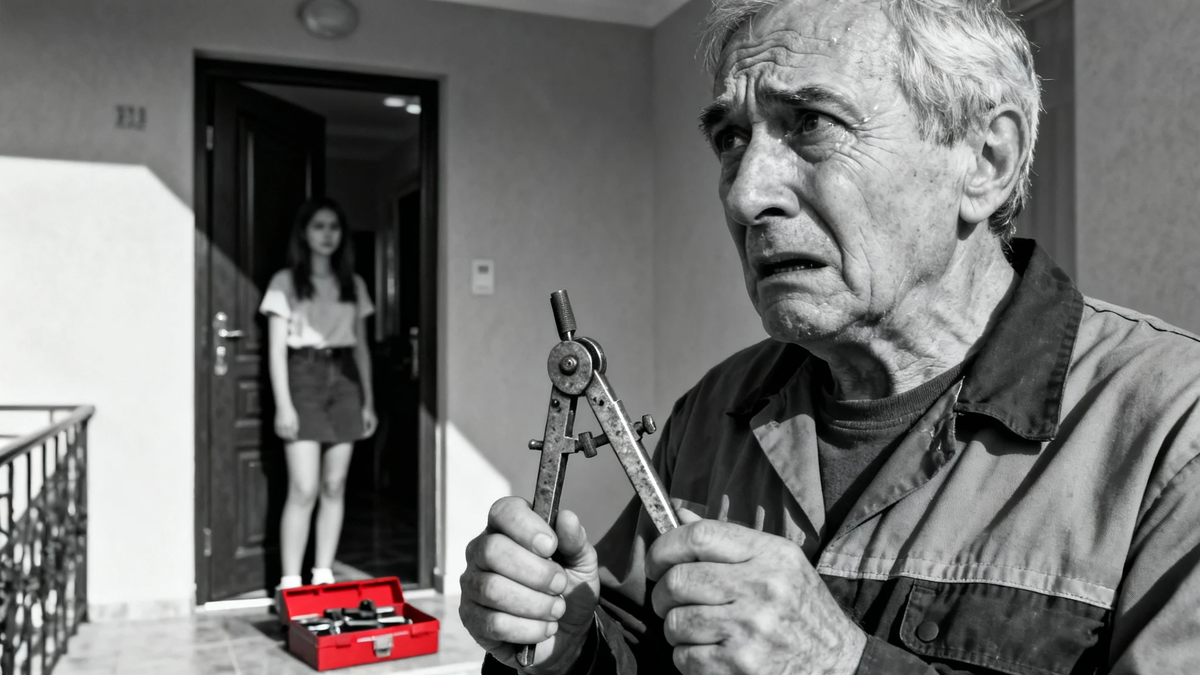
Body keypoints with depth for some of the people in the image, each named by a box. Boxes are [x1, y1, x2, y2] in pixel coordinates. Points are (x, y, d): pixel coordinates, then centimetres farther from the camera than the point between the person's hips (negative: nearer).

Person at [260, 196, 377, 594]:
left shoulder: (353, 285, 14)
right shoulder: (285, 283, 2)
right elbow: (277, 349, -2)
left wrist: (368, 400, 10)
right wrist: (283, 404, -10)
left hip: (344, 380, 4)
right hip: (304, 378, -4)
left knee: (335, 486, 4)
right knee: (304, 489, -10)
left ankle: (324, 577, 13)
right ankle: (290, 584, -4)